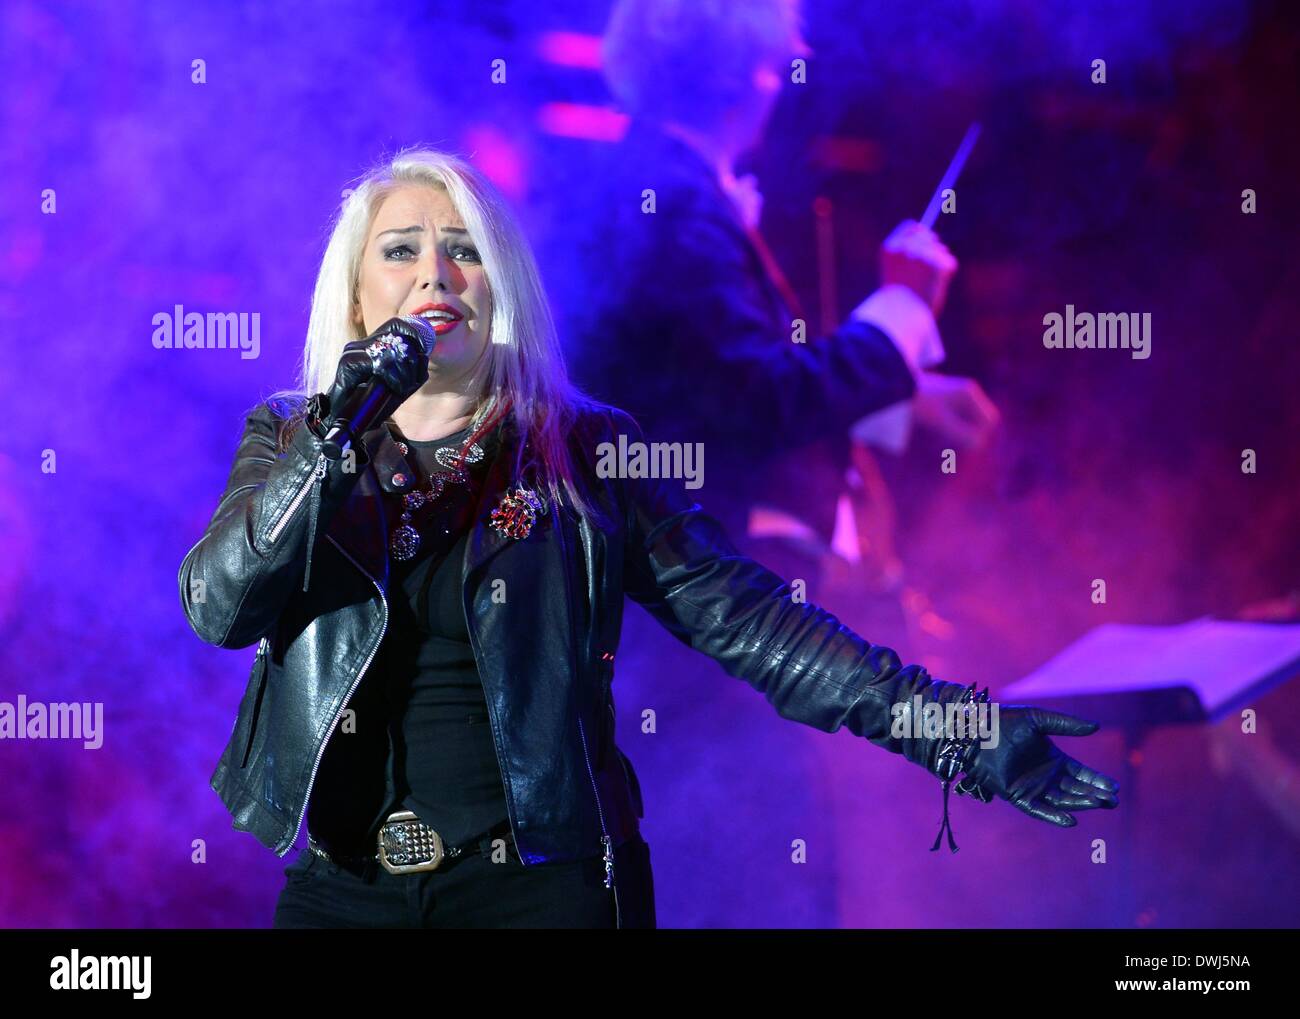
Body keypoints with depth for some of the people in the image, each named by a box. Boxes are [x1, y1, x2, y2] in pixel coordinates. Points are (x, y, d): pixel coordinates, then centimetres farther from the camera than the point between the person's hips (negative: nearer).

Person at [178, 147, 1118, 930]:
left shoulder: (584, 453, 1)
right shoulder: (293, 441, 6)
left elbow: (740, 616, -5)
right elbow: (218, 609, -9)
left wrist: (948, 729, -14)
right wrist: (340, 434, -18)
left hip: (542, 884, -1)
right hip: (344, 886, 2)